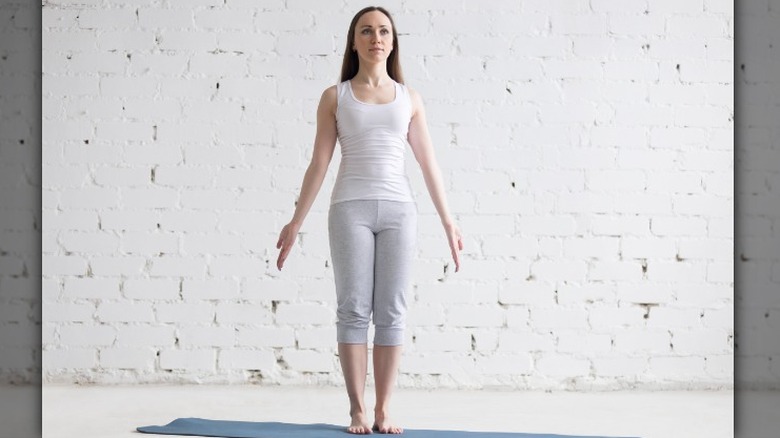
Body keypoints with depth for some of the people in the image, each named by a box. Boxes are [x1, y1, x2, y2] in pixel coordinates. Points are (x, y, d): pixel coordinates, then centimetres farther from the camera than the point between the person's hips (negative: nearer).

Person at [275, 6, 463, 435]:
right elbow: (319, 164, 6)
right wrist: (296, 222, 2)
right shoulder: (334, 97, 7)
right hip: (350, 207, -1)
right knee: (353, 309, -4)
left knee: (391, 312, 0)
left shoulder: (408, 98, 12)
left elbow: (428, 163, 12)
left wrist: (448, 222, 9)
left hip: (398, 209, 2)